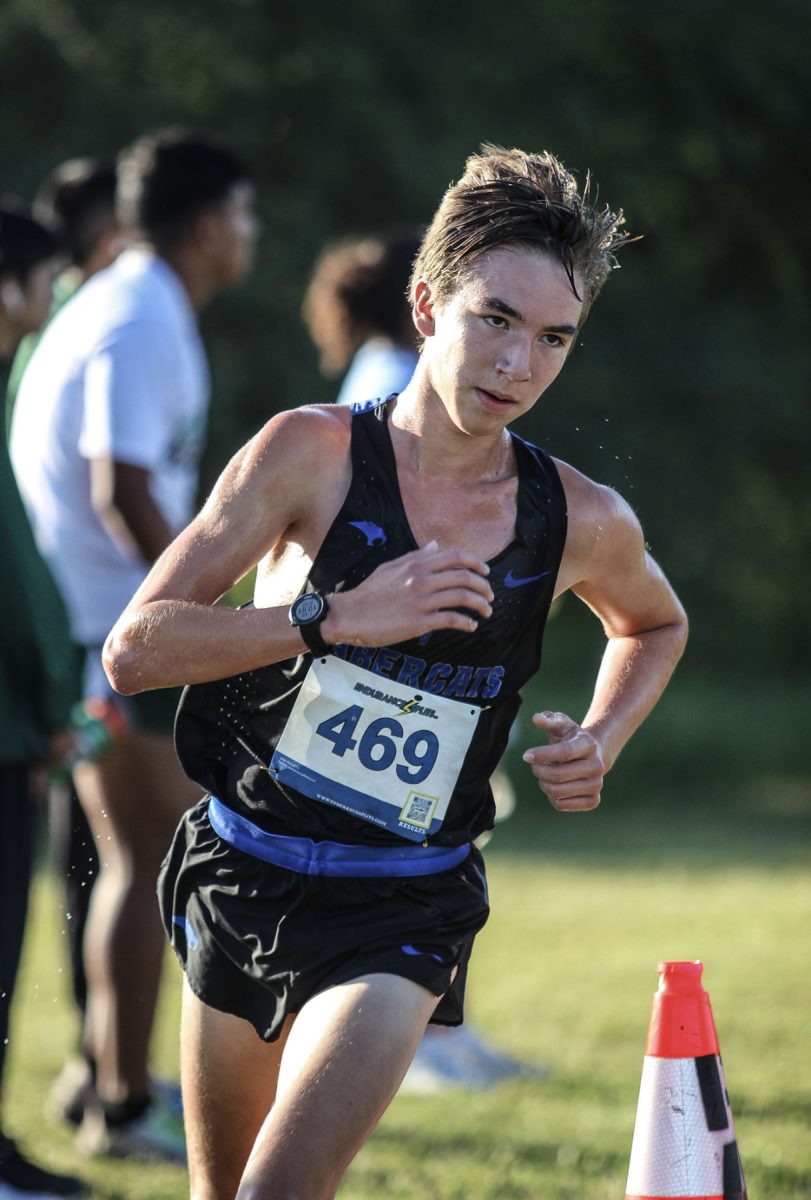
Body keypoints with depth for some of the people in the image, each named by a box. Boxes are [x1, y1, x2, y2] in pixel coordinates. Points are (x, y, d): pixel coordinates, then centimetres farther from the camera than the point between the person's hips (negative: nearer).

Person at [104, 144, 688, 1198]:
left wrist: (600, 743, 3)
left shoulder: (583, 524, -4)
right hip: (243, 875, 1)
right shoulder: (313, 455, -11)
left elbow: (654, 623, 22)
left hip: (402, 913, -1)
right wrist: (331, 616, -26)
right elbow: (134, 650, -16)